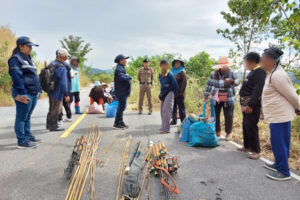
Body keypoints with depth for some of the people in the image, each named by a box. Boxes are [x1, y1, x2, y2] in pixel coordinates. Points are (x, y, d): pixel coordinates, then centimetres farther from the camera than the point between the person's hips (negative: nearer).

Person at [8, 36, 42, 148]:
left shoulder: (28, 59, 19)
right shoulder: (15, 59, -9)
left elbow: (35, 76, 20)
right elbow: (17, 77, -17)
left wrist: (39, 90, 16)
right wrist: (22, 93, -21)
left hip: (33, 93, 9)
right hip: (24, 94, -9)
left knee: (27, 117, 17)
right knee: (22, 117, -1)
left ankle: (28, 136, 27)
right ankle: (22, 141, 5)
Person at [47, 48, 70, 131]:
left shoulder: (52, 64, 8)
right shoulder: (61, 68, -22)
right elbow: (63, 83, -23)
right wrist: (66, 95, -17)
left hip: (51, 91, 9)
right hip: (57, 92, -9)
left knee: (52, 108, 20)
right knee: (56, 109, 3)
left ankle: (49, 124, 32)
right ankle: (53, 126, 13)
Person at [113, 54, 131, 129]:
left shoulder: (122, 68, 19)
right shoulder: (118, 68, -14)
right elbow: (121, 77, -31)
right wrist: (129, 77, -13)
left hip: (123, 91, 10)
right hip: (121, 91, -10)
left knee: (122, 106, 14)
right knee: (122, 107, -8)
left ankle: (120, 122, 23)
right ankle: (116, 123, -1)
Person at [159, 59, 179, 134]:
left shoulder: (170, 75, -14)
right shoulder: (160, 76, 7)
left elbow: (175, 86, -10)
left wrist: (174, 95, -5)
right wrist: (161, 93, 15)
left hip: (169, 94, -8)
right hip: (163, 95, 8)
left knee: (166, 111, -11)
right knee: (162, 111, 12)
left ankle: (166, 129, -7)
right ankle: (164, 127, 24)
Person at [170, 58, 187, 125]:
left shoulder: (182, 72, -3)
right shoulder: (173, 72, 15)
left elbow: (184, 83, -10)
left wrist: (181, 91, -15)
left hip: (179, 93, -6)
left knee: (181, 107, -2)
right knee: (173, 107, 9)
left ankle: (183, 121, 5)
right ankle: (174, 120, 19)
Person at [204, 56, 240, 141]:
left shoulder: (231, 73, -6)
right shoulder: (214, 74, -4)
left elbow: (237, 82, 3)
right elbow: (209, 84, 3)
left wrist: (233, 81, -21)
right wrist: (206, 95, 5)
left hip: (228, 99, -1)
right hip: (216, 99, 1)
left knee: (228, 116, 4)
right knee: (215, 115, 8)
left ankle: (228, 133, 21)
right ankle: (217, 132, 27)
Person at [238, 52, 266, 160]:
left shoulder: (260, 72, -14)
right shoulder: (253, 72, 17)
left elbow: (257, 90, -23)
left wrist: (250, 105, -26)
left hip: (252, 105, -10)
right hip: (246, 104, 10)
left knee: (251, 127, -6)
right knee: (246, 126, 17)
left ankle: (256, 151, 4)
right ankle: (247, 146, 30)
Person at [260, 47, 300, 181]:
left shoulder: (277, 76, -20)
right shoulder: (273, 74, 13)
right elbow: (289, 93, 18)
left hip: (279, 115, -10)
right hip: (277, 115, 10)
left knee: (279, 143, -1)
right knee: (280, 142, 19)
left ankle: (283, 172, 11)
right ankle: (279, 165, 34)